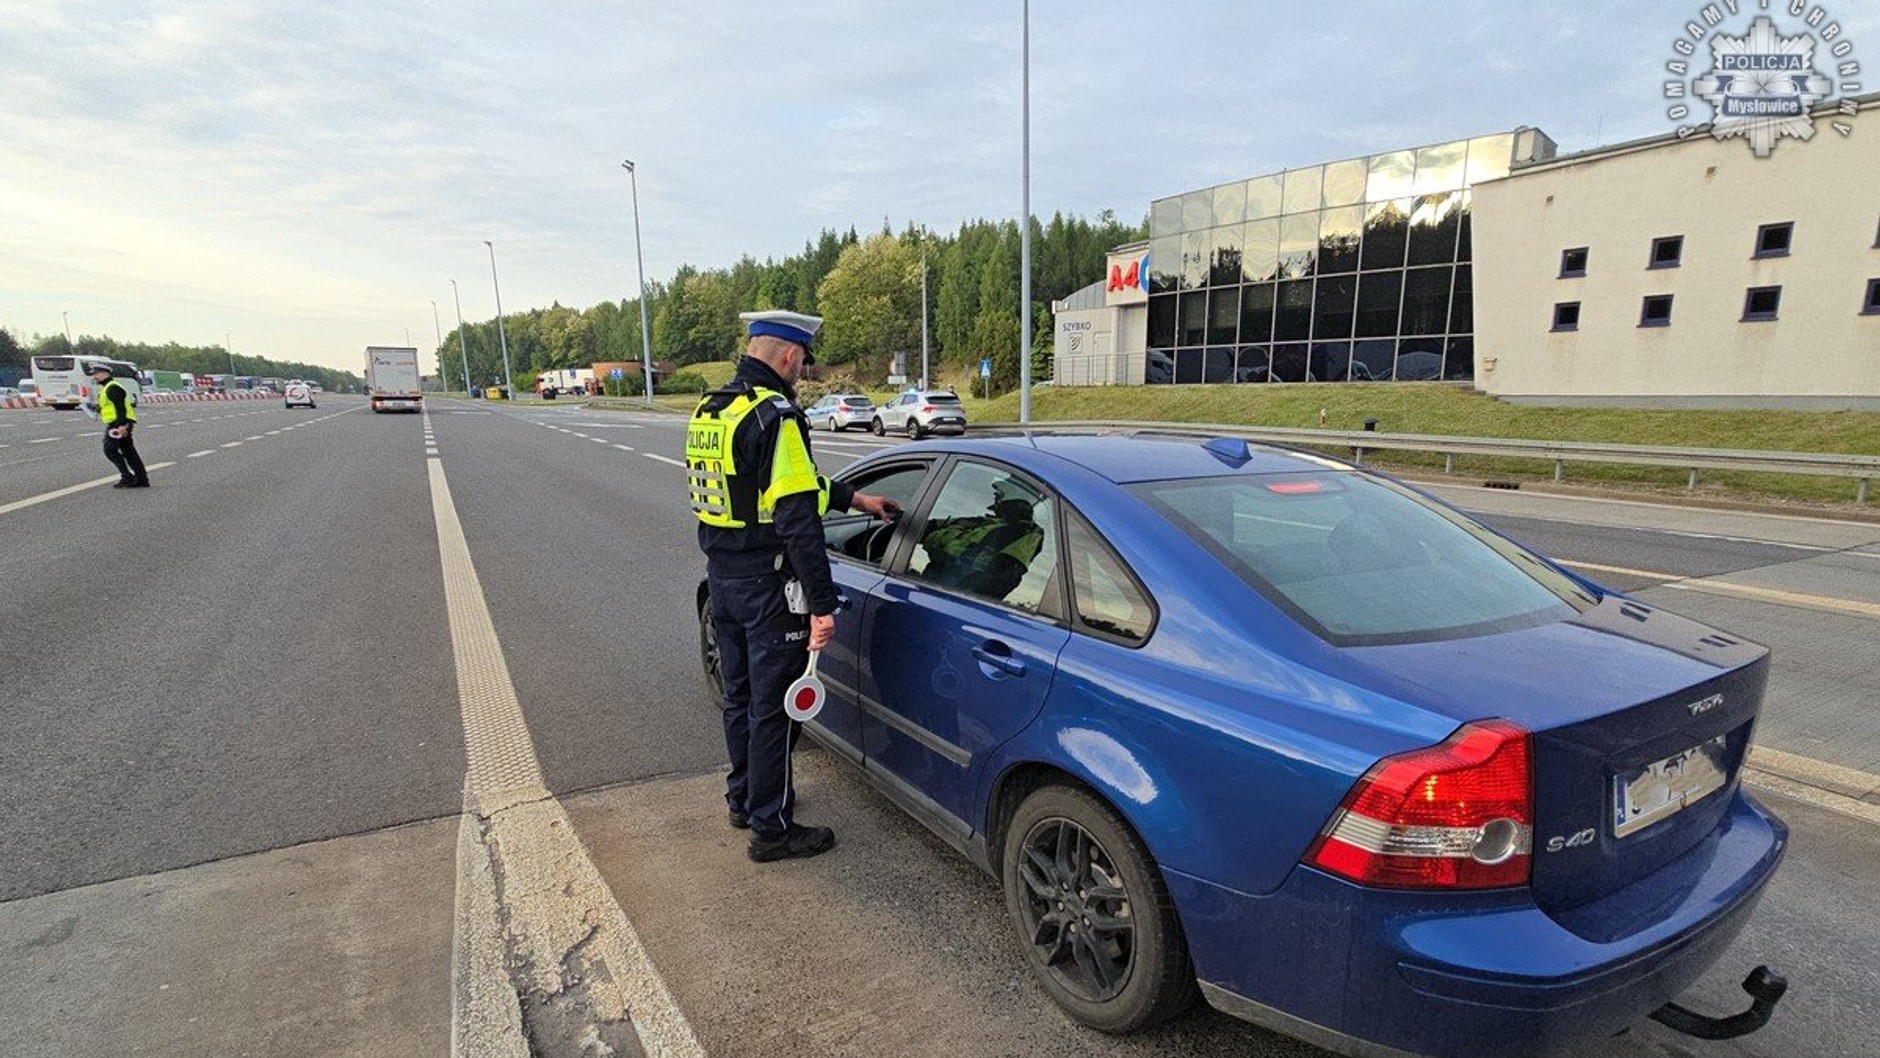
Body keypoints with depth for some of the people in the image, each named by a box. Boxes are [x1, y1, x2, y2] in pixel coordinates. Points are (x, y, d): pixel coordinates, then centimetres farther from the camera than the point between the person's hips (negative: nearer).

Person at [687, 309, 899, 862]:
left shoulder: (708, 412, 10)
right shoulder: (775, 416, -20)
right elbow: (797, 518, -24)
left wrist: (854, 498, 20)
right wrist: (822, 604, -21)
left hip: (721, 577, 9)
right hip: (768, 586, -9)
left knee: (739, 694, 22)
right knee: (773, 705, 3)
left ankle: (743, 796, 39)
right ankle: (770, 827, 17)